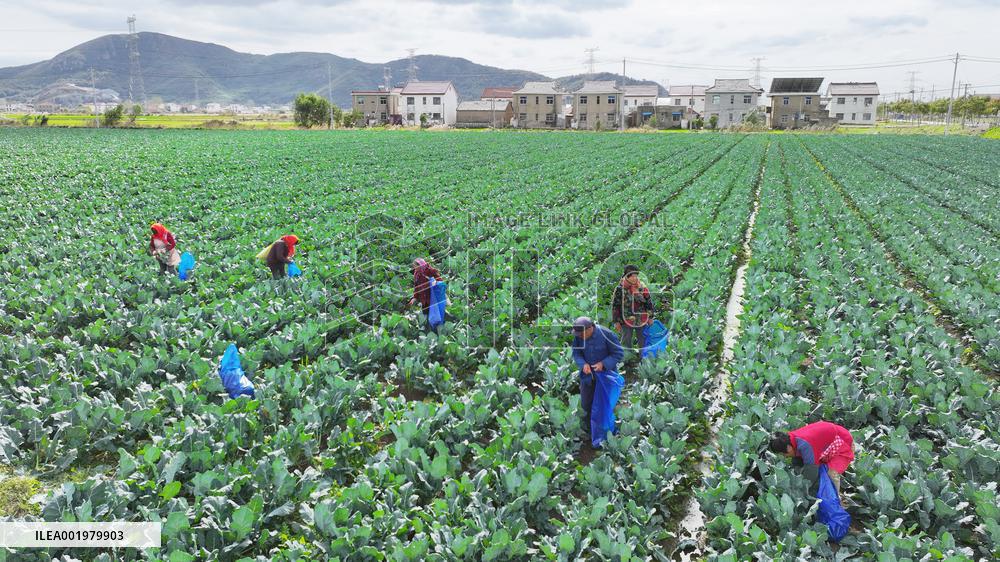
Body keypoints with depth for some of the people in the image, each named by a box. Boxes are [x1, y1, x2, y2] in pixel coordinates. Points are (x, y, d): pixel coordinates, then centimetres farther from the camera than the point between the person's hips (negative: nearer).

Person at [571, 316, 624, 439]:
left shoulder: (607, 335, -25)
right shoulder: (578, 336, -14)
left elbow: (619, 354, -17)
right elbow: (576, 353, -2)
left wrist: (603, 364, -27)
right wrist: (583, 364, -22)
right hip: (588, 375, 3)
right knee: (585, 404, 14)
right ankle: (587, 427, 39)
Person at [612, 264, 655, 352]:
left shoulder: (642, 287, 0)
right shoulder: (620, 288, -8)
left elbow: (649, 302, 8)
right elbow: (615, 305, -5)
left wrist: (650, 317, 9)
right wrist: (616, 321, -6)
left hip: (642, 320, 3)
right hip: (626, 321, -3)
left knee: (642, 341, 14)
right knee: (626, 342, 7)